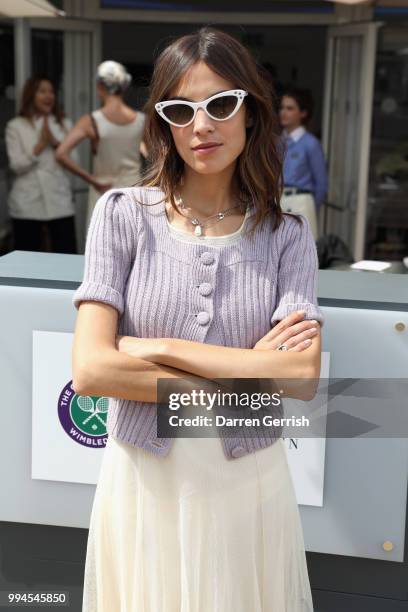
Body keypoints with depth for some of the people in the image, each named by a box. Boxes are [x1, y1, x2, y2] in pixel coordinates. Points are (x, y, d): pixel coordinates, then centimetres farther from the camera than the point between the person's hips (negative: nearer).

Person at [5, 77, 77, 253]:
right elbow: (16, 166, -5)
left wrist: (56, 143, -10)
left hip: (60, 202, 2)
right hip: (27, 205, -2)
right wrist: (40, 145, -13)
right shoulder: (15, 126, 3)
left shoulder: (65, 124, 10)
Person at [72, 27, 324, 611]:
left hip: (249, 481, 1)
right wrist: (246, 378, -14)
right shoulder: (123, 214, -7)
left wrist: (162, 348, -17)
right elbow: (90, 370, -15)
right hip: (143, 480, 0)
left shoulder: (287, 235, -3)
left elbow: (303, 376, -15)